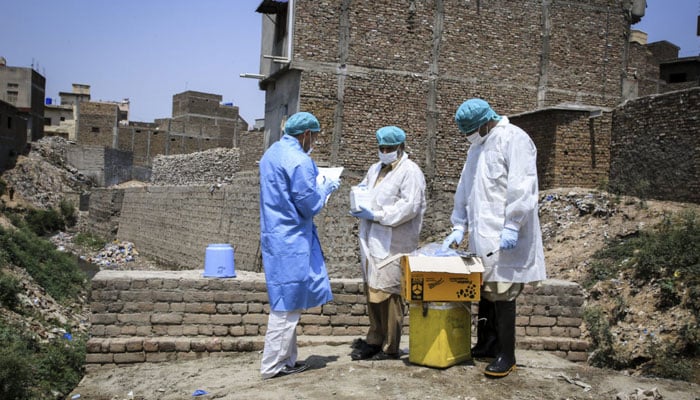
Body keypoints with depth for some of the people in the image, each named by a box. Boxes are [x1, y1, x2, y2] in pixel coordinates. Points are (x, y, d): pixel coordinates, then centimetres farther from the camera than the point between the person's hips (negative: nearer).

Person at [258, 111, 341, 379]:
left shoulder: (271, 153, 13)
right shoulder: (299, 161, -17)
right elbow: (310, 206, -15)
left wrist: (317, 185, 20)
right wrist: (326, 188, 2)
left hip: (274, 236, 10)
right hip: (292, 241, -10)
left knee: (286, 302, 15)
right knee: (287, 305, -1)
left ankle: (286, 359, 22)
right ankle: (273, 365, 6)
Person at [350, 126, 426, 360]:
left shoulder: (410, 171, -6)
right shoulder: (375, 169, 19)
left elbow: (410, 206, -16)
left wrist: (376, 215, -18)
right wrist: (359, 207, 1)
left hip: (393, 243, -7)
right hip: (372, 240, 8)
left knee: (387, 293, -4)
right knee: (372, 291, 11)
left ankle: (390, 347, 7)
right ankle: (374, 340, 23)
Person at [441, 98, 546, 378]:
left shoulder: (513, 139, -8)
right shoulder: (477, 148, 18)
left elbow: (521, 187, -16)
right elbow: (464, 189, 20)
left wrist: (512, 226, -21)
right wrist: (459, 226, 13)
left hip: (503, 235, -8)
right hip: (481, 234, 8)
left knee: (502, 292, -4)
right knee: (483, 290, 12)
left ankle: (506, 356, 6)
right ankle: (486, 345, 24)